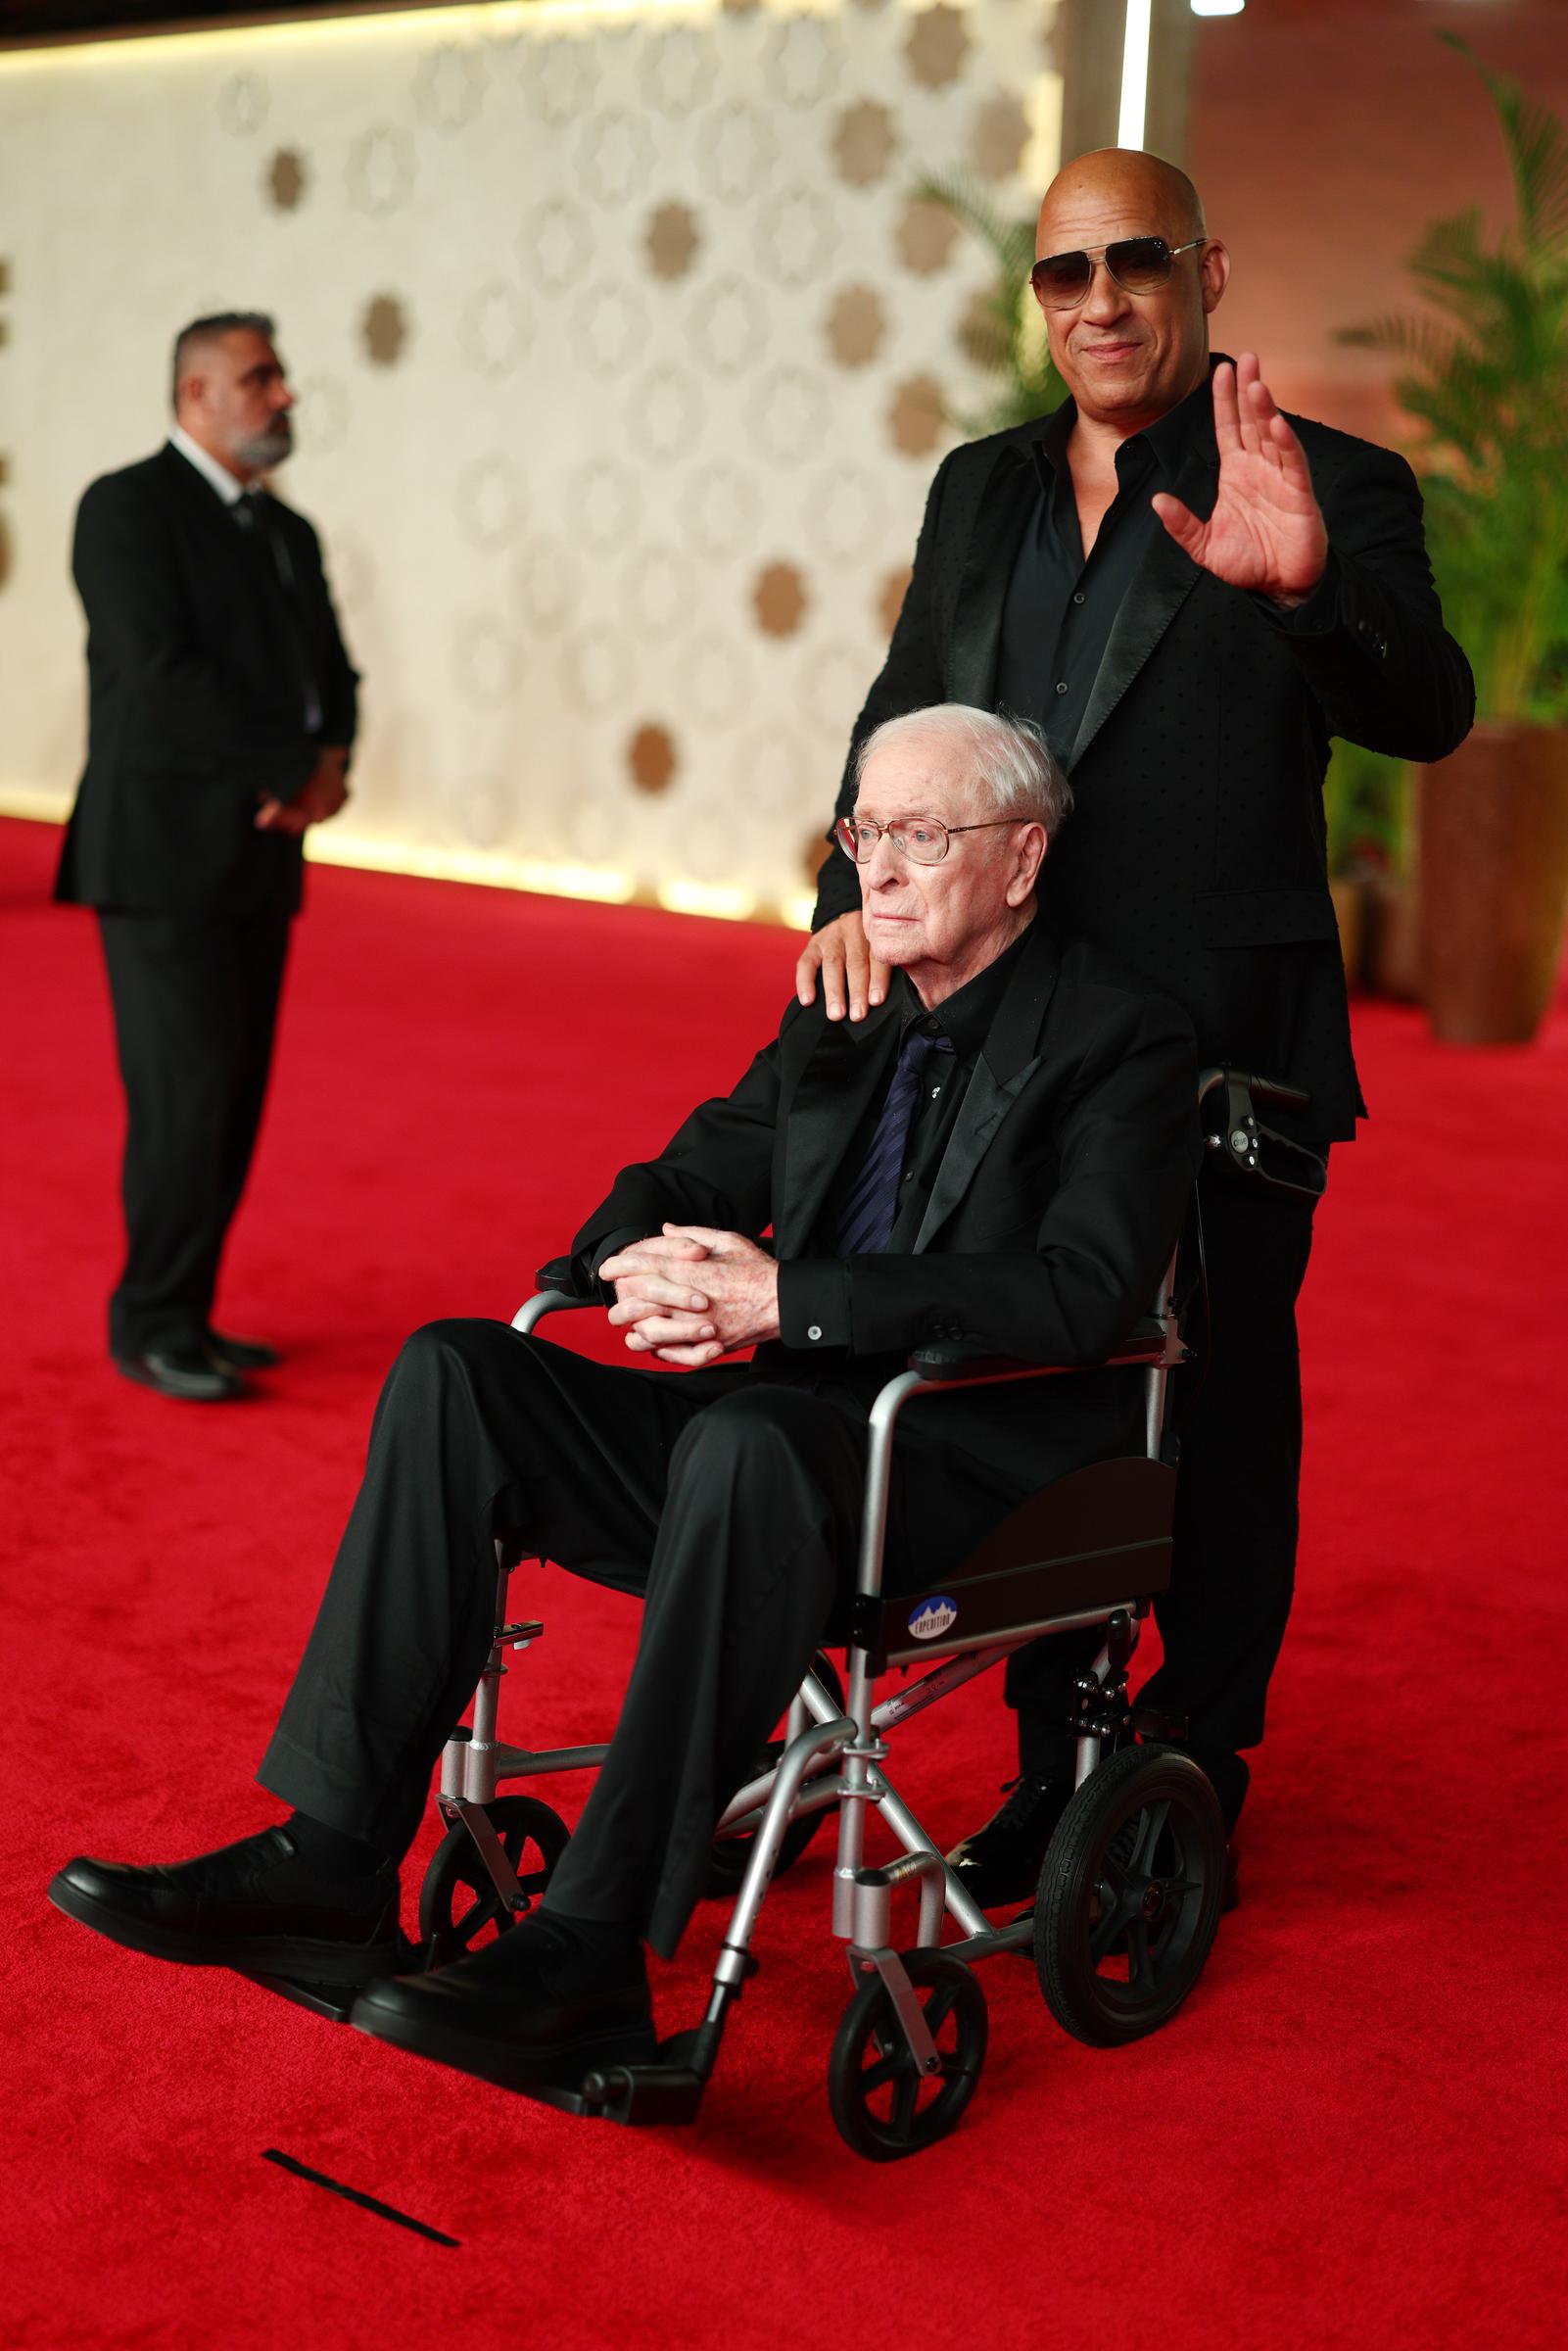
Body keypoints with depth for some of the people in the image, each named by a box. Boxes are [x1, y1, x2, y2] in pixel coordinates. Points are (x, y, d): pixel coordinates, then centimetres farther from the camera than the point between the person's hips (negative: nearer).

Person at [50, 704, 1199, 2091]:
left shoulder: (1126, 1045, -6)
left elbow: (1081, 1293, -20)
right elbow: (691, 1180, 17)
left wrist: (785, 1297, -25)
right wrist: (643, 1272, -10)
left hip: (974, 1469, -7)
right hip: (793, 1427, 7)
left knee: (746, 1442, -39)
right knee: (454, 1372, -12)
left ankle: (594, 1951, -36)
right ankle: (332, 1866, -18)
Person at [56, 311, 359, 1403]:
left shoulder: (288, 532, 16)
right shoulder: (129, 508, -9)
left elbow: (332, 675, 15)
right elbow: (161, 678, -19)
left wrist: (328, 766, -7)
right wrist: (296, 769, -14)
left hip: (259, 855, 8)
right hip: (164, 856, -8)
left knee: (234, 1099, 8)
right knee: (189, 1095, -8)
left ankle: (181, 1313, 17)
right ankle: (153, 1326, 4)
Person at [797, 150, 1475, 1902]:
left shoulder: (1330, 491, -5)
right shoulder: (981, 488, 12)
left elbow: (1425, 712, -19)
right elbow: (902, 718, 16)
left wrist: (1306, 591, -39)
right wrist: (857, 890, -2)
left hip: (1220, 1051, -5)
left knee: (1222, 1421, 5)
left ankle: (1196, 1787, 21)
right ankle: (1053, 1770, 28)